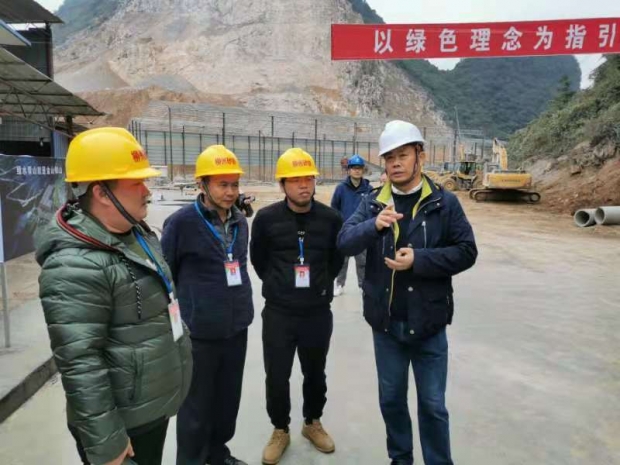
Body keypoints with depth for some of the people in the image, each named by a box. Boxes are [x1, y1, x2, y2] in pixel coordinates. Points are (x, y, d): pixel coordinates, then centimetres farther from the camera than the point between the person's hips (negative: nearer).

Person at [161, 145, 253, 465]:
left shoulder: (239, 221, 6)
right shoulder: (181, 222, -14)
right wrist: (185, 308, 0)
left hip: (237, 329, 6)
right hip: (199, 333, -6)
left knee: (228, 399, 19)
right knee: (196, 408, 9)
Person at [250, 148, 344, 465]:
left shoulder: (331, 218, -6)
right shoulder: (266, 218, -10)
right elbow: (258, 259, 6)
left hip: (318, 312, 1)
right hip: (278, 313, -1)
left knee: (315, 373, 18)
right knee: (276, 376, 10)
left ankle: (312, 423, 42)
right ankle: (280, 430, 34)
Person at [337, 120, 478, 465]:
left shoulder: (444, 203, -7)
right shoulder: (372, 204, 0)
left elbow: (466, 252, -9)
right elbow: (345, 242, -12)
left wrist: (418, 259, -20)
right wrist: (374, 225, -31)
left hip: (428, 322, -2)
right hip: (385, 322, 3)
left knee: (433, 405, 13)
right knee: (391, 399, 20)